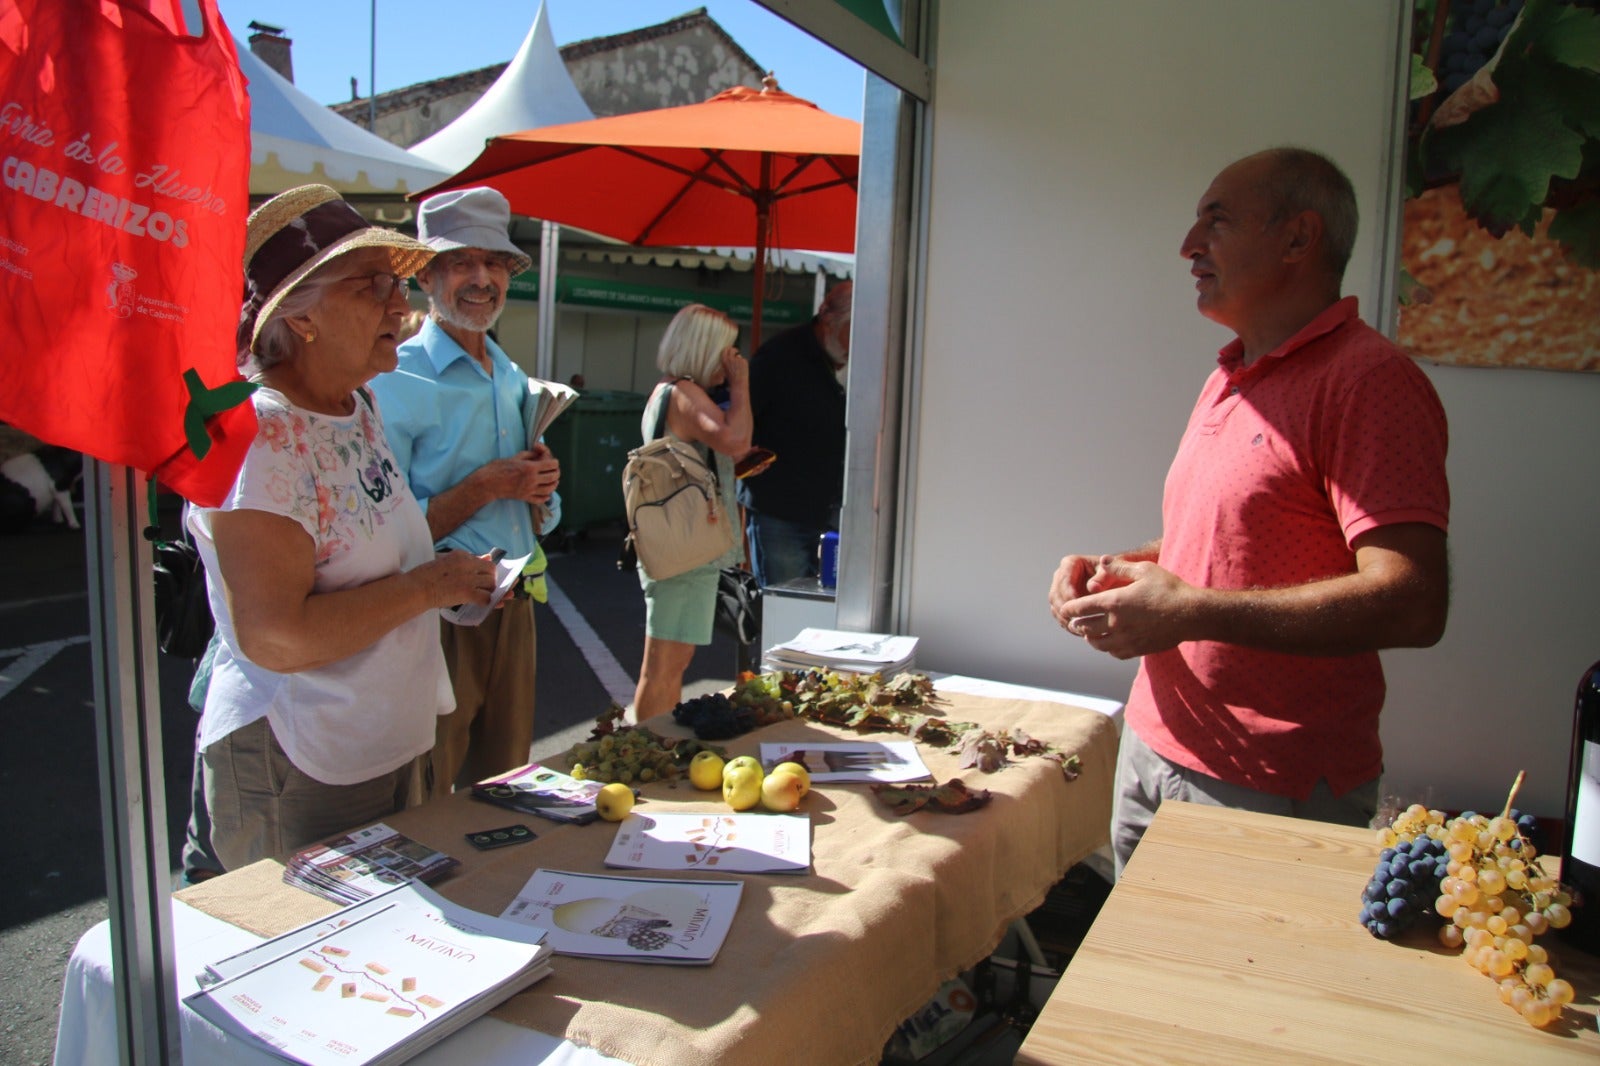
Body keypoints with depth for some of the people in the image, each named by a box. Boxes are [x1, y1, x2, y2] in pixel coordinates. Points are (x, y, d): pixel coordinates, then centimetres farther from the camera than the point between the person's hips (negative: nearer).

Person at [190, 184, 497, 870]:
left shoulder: (360, 408, 7)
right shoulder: (260, 436, -21)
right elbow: (276, 637, -28)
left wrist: (454, 576, 7)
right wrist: (426, 587, -19)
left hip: (390, 749, 9)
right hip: (297, 773, -9)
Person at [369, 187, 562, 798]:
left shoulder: (514, 381, 12)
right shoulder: (395, 381, -11)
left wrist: (537, 489, -4)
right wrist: (485, 487, -19)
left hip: (514, 613, 7)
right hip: (438, 624, -6)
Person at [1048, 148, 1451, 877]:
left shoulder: (1369, 380, -16)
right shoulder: (1230, 379, 14)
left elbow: (1413, 604, -24)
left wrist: (1192, 612, -24)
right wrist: (1113, 569, 5)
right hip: (1152, 748, 8)